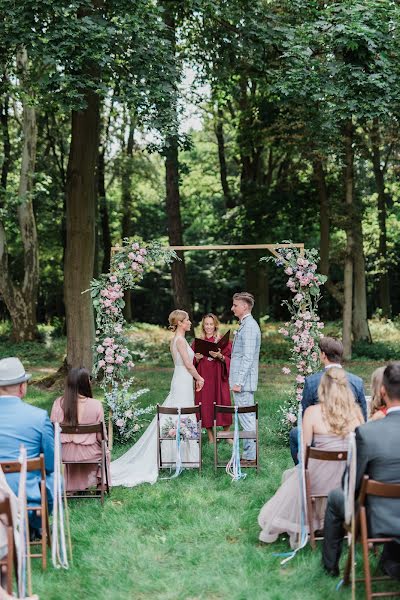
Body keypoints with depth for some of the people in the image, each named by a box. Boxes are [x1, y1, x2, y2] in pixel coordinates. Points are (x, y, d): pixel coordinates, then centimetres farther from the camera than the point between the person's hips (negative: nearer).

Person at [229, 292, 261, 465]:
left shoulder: (249, 327, -17)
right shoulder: (245, 324, 16)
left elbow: (247, 357, -22)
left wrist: (238, 382, -22)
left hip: (243, 381, -10)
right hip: (241, 380, 10)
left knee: (246, 418, -6)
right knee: (248, 418, 13)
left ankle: (250, 457, -2)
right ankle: (249, 454, 19)